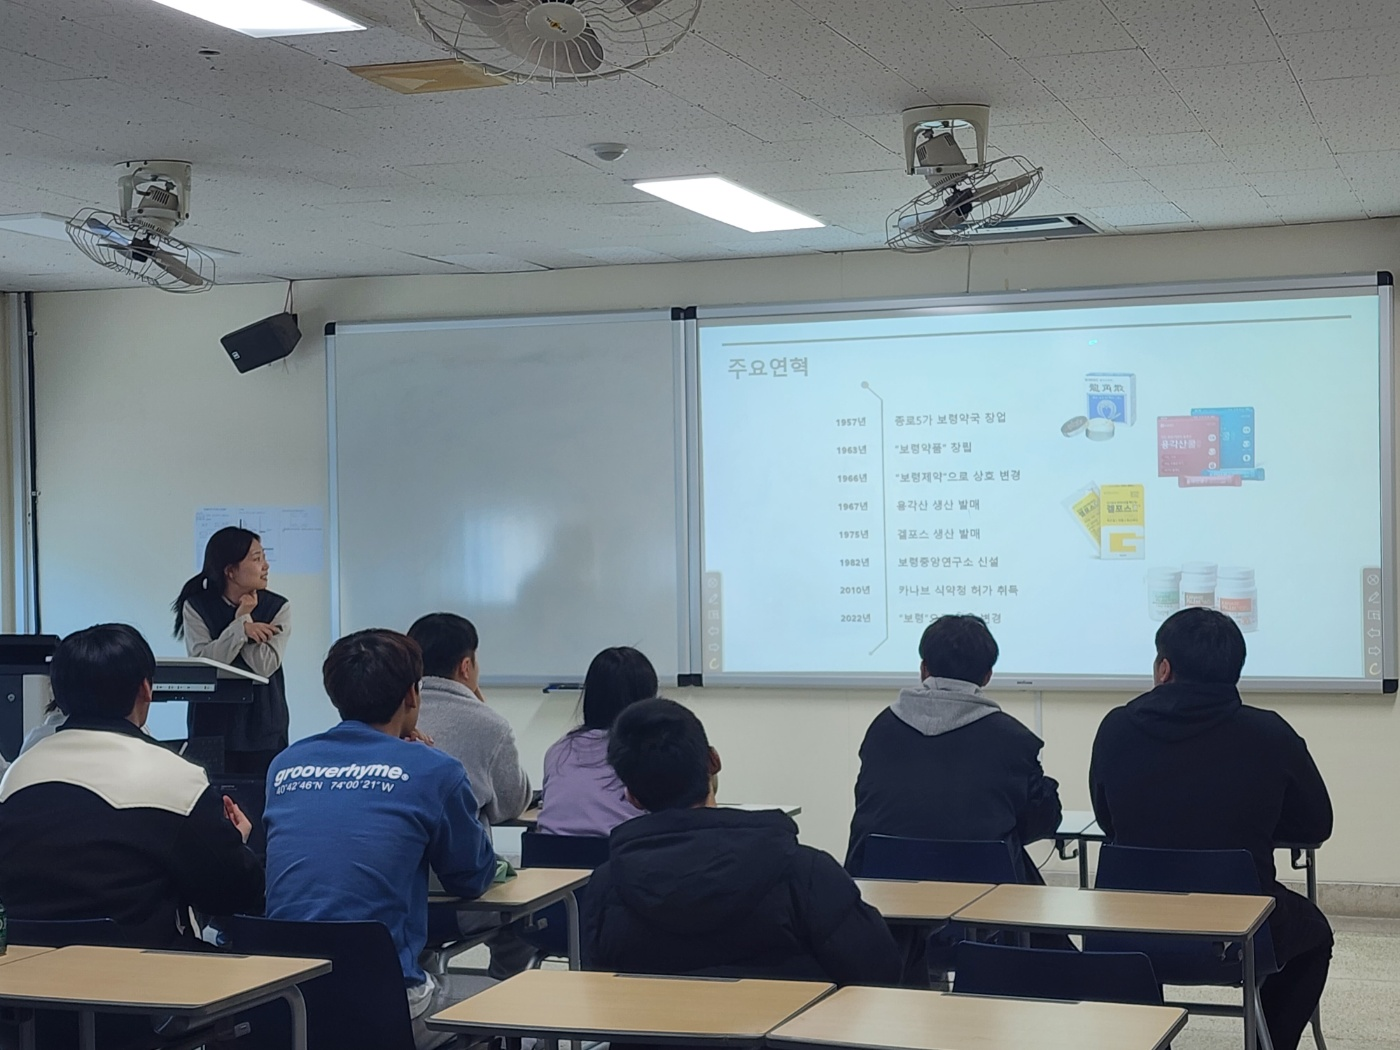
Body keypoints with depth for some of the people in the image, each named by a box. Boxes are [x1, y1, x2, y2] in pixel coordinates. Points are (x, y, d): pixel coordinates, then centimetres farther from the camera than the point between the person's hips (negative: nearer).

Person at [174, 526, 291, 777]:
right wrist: (241, 628, -20)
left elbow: (265, 666, -11)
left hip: (263, 730, 0)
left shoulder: (278, 608, 0)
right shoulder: (196, 607, 0)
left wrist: (245, 617, -12)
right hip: (212, 727, 0)